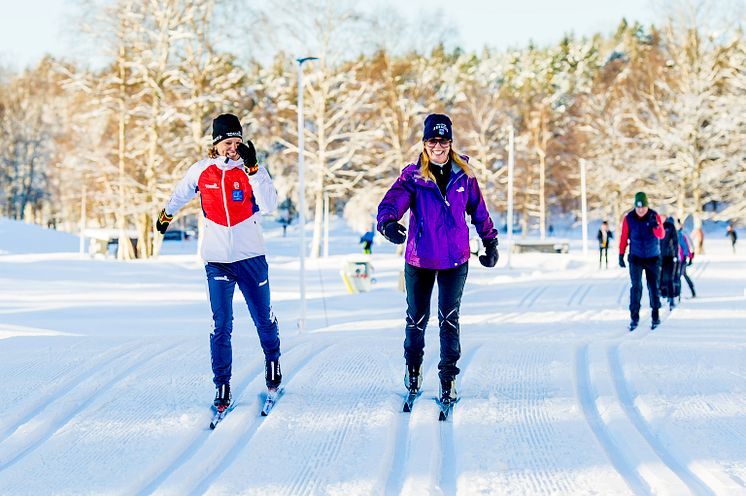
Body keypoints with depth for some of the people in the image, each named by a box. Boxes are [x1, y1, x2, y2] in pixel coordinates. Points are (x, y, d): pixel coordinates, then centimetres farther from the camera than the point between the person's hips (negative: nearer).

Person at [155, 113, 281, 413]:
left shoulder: (252, 170, -6)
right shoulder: (200, 171, -1)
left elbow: (269, 205, -20)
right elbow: (181, 194, 20)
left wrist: (253, 169, -27)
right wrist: (166, 214, 35)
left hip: (251, 256, 0)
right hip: (217, 259, 0)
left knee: (263, 318, 12)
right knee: (221, 326, -4)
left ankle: (272, 359, 41)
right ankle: (222, 387, 3)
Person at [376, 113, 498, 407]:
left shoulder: (463, 175, 0)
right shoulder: (413, 176, -8)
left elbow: (478, 210, 12)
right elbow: (392, 201, -23)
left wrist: (490, 242, 15)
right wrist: (388, 223, -44)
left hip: (455, 260, 0)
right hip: (419, 260, 0)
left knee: (449, 319, -4)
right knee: (417, 317, 13)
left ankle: (448, 378, 5)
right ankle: (413, 368, 36)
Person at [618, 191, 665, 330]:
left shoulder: (654, 216, -8)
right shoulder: (629, 218, -7)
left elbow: (661, 235, -16)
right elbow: (624, 237, 1)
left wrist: (656, 225, -36)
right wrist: (621, 255, 0)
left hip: (653, 258, 0)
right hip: (636, 258, 0)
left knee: (653, 286, 4)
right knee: (636, 286, -10)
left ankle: (655, 315, 17)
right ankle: (634, 317, -9)